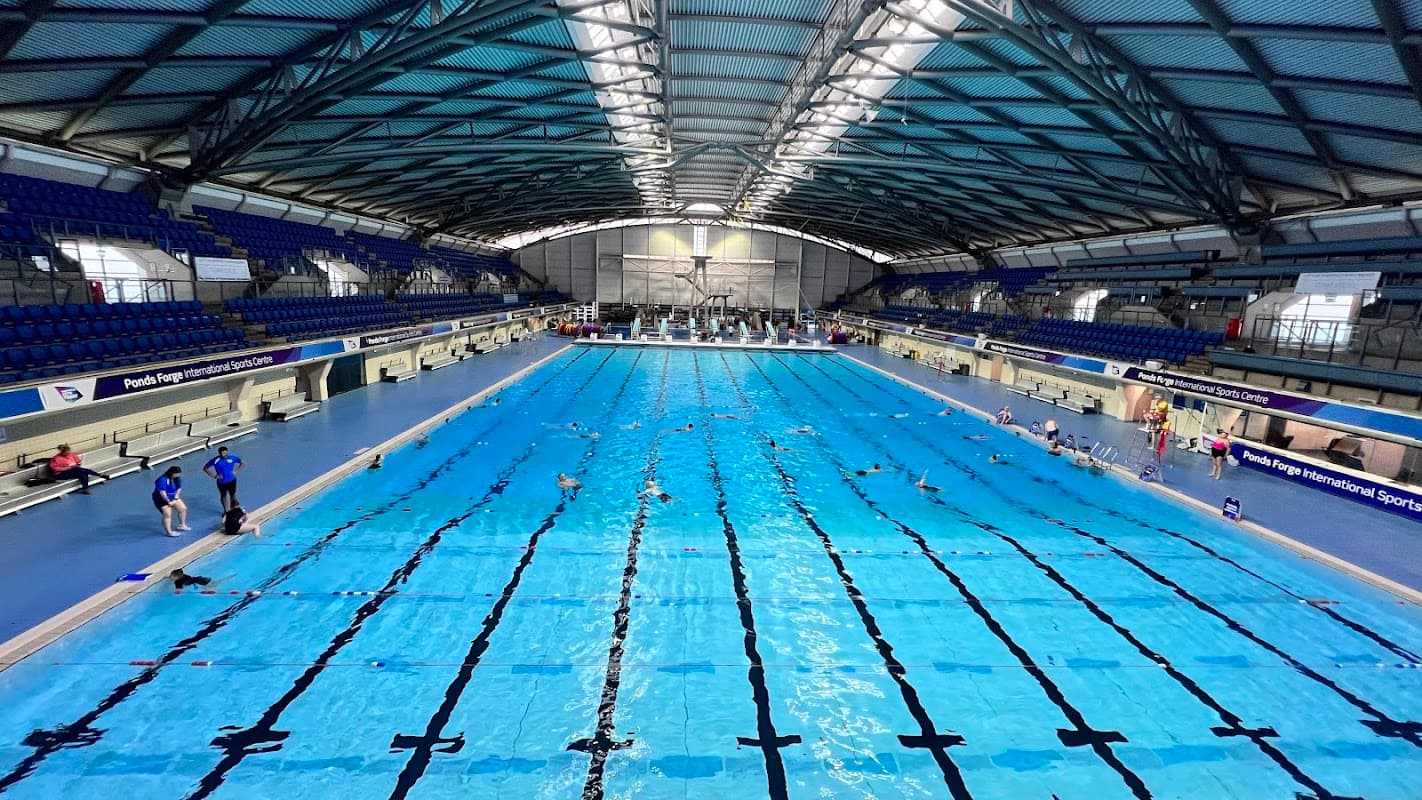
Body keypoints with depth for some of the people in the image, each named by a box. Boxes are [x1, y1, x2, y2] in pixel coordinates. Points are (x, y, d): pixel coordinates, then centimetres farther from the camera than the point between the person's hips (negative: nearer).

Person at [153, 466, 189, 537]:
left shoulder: (177, 479, -5)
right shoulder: (163, 480, -29)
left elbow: (179, 489, 1)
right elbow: (162, 493, -29)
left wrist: (175, 499, -10)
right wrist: (169, 502, -21)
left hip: (172, 497, 8)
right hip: (162, 499, -8)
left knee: (183, 508, 8)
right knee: (167, 514, -17)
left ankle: (182, 525, 26)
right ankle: (169, 532, -13)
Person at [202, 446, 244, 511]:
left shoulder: (232, 458, -11)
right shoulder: (215, 460, -15)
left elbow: (242, 463, 5)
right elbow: (205, 468, -4)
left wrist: (236, 471, -7)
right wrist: (214, 475, -12)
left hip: (231, 481, 0)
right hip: (221, 482, 0)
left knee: (233, 496, 11)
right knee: (223, 496, 17)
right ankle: (226, 510, 37)